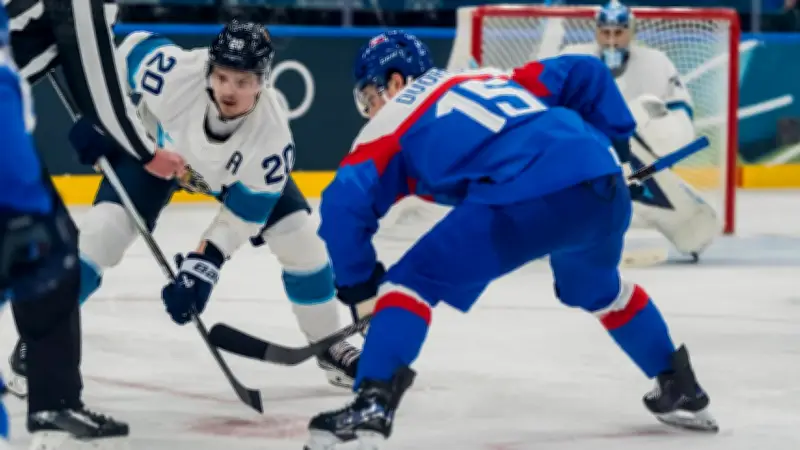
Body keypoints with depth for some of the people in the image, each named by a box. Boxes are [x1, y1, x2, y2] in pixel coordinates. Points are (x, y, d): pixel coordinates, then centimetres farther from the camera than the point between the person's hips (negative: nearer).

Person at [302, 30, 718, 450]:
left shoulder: (393, 122, 18)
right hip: (602, 181, 7)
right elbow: (584, 72, 31)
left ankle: (372, 405, -13)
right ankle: (679, 388, 43)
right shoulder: (492, 79, 35)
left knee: (411, 283, 3)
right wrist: (611, 142, 36)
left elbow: (344, 202, 5)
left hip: (527, 196, -7)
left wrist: (359, 283, 15)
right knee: (597, 287, 37)